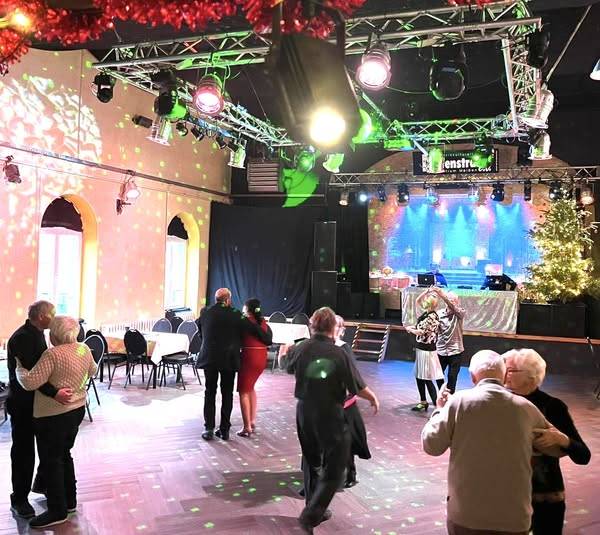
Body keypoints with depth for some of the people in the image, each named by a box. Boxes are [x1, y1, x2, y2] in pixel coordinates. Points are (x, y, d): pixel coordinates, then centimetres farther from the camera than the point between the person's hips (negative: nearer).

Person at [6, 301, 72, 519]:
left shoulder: (37, 334, 7)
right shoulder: (21, 338, -22)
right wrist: (54, 393, -38)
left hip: (40, 400, 9)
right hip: (23, 404, -9)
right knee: (24, 451, 4)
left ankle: (42, 483, 37)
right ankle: (19, 499, 19)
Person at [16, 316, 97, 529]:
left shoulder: (53, 354, -21)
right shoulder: (84, 349, 2)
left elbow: (30, 382, -23)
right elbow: (92, 370, 20)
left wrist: (19, 367, -6)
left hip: (54, 415, -8)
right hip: (77, 409, 8)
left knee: (51, 461, 4)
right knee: (64, 455, 21)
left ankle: (58, 511, 12)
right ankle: (70, 500, 31)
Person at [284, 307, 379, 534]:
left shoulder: (300, 349, -7)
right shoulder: (340, 354, -17)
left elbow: (288, 366, 15)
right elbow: (358, 388, -12)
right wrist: (374, 399, 7)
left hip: (304, 413, 5)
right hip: (330, 416, -5)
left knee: (311, 462, 22)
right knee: (333, 469, 8)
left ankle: (316, 509, 35)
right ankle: (310, 516, 0)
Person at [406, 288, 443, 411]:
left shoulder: (432, 316, -20)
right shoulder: (426, 312, 4)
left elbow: (420, 332, -19)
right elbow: (417, 301, 17)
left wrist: (409, 329, -2)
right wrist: (426, 292, 4)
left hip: (427, 351, -9)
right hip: (420, 349, 9)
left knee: (427, 379, -6)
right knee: (419, 377, 17)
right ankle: (423, 402, 30)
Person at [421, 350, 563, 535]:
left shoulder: (459, 401, -11)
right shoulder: (526, 408, -4)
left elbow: (431, 444, -5)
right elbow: (556, 447, 11)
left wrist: (440, 409, 10)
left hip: (465, 514, -1)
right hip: (513, 517, 1)